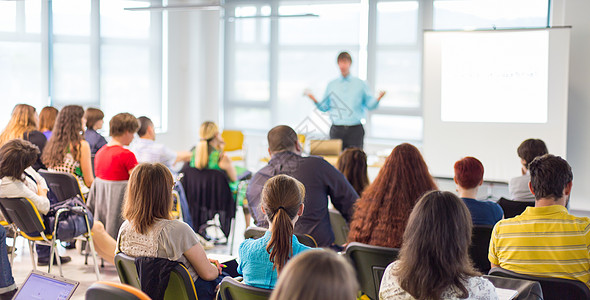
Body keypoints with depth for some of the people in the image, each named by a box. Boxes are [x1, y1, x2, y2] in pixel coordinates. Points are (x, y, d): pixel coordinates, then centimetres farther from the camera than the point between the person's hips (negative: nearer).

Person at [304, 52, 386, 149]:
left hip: (355, 129, -1)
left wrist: (378, 98, -14)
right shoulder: (331, 85, 11)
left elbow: (369, 104, 5)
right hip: (337, 130, 1)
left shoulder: (360, 84, 7)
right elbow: (324, 107, 12)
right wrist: (315, 100, -4)